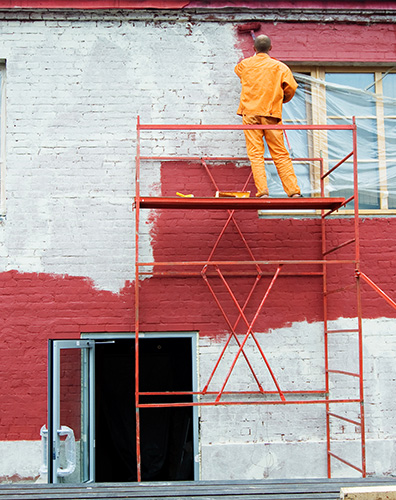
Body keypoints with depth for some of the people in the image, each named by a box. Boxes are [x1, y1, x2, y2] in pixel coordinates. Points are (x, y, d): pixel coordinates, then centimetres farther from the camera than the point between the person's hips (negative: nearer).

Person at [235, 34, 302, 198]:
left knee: (255, 154, -2)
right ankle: (294, 190, 0)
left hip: (250, 113, 0)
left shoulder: (245, 64, 9)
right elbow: (291, 87, -3)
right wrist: (283, 100, 18)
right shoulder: (279, 66, 4)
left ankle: (262, 191, -12)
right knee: (280, 154, 3)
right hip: (272, 114, 0)